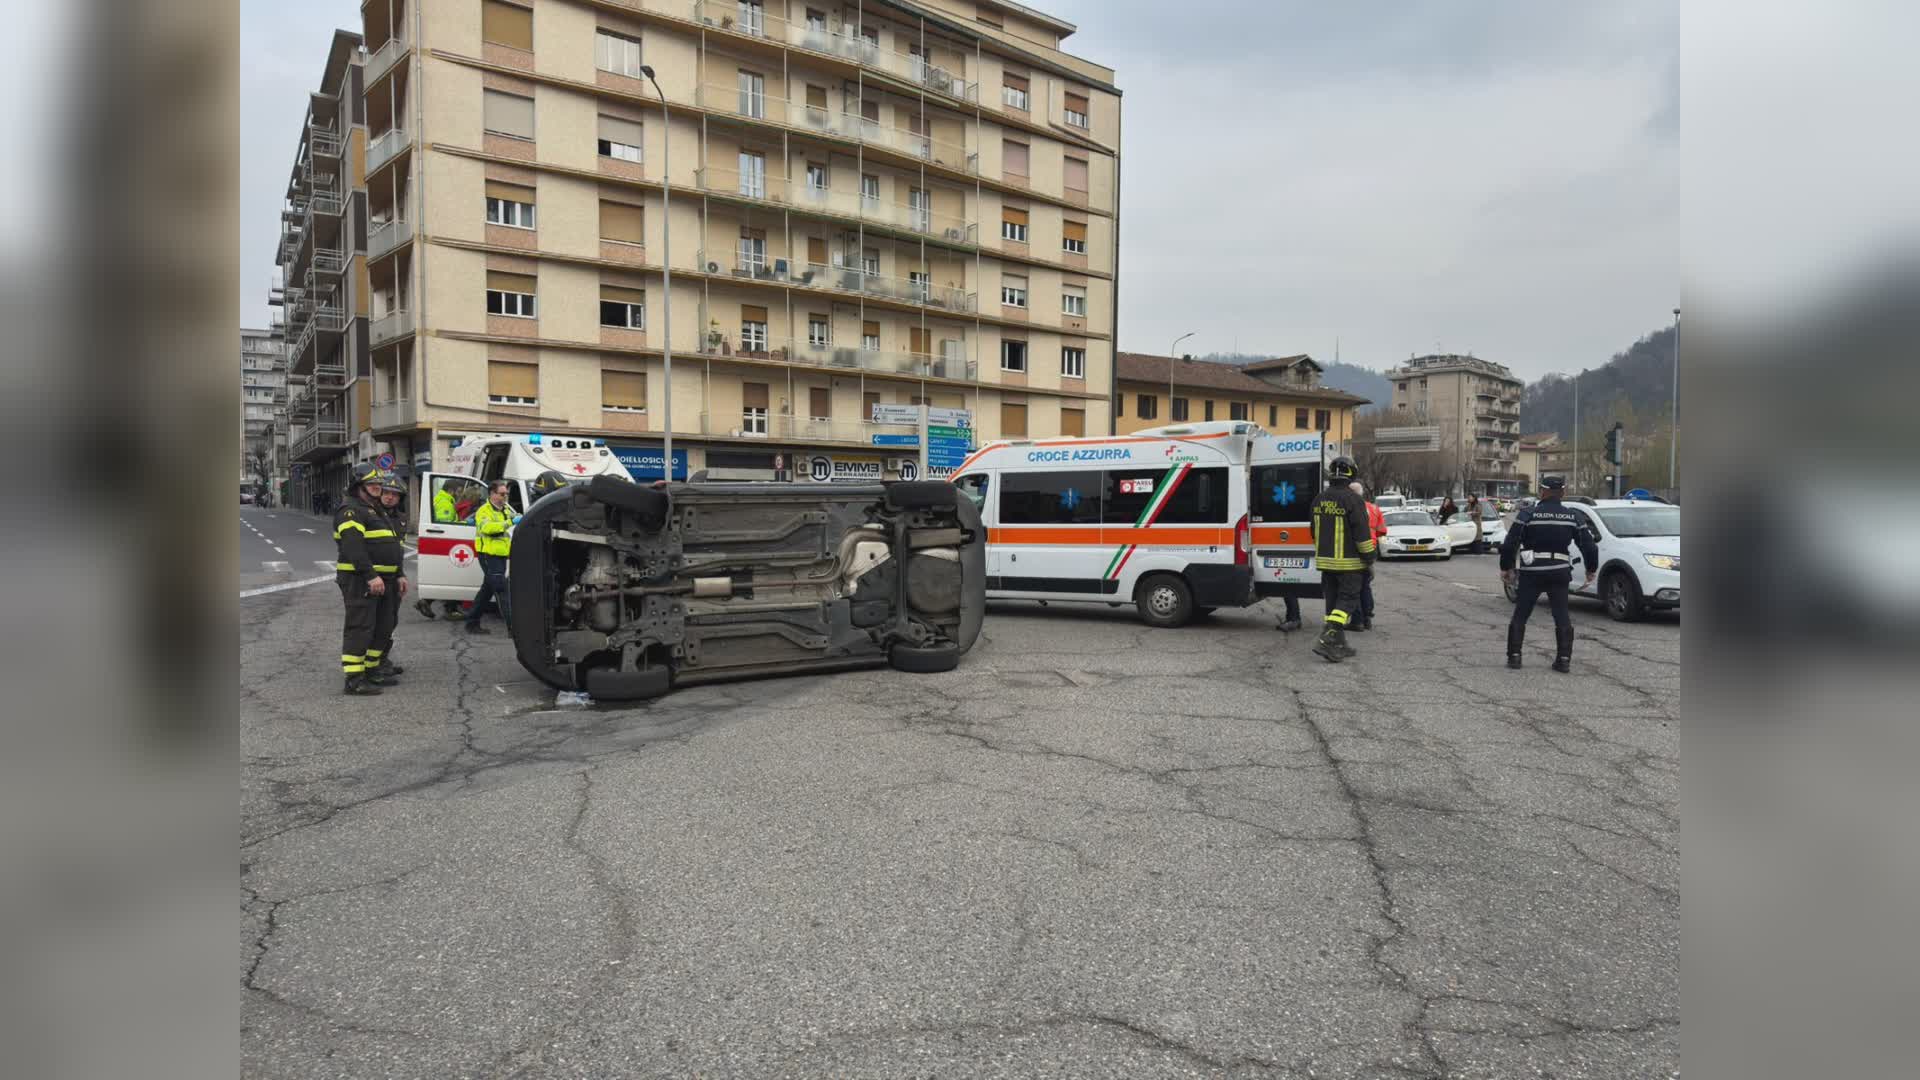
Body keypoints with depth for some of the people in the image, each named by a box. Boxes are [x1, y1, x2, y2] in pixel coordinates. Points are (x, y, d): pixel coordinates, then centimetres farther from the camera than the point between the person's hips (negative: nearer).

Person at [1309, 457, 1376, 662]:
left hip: (1325, 560, 7)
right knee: (1348, 600, -2)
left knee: (1334, 600, 12)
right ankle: (1327, 640, -14)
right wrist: (1369, 559, -6)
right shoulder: (1352, 500, -16)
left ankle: (1339, 645, 16)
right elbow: (1362, 533, -15)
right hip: (1349, 562, -7)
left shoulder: (1320, 499, 8)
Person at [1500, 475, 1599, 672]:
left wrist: (1505, 567, 4)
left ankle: (1514, 656, 7)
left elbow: (1510, 544, -8)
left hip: (1532, 572, -2)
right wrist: (1590, 569, 21)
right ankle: (1564, 660, 6)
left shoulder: (1527, 514, -6)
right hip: (1559, 572, 2)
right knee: (1562, 616, 10)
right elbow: (1588, 546, 6)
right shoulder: (1574, 516, 4)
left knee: (1520, 614, 7)